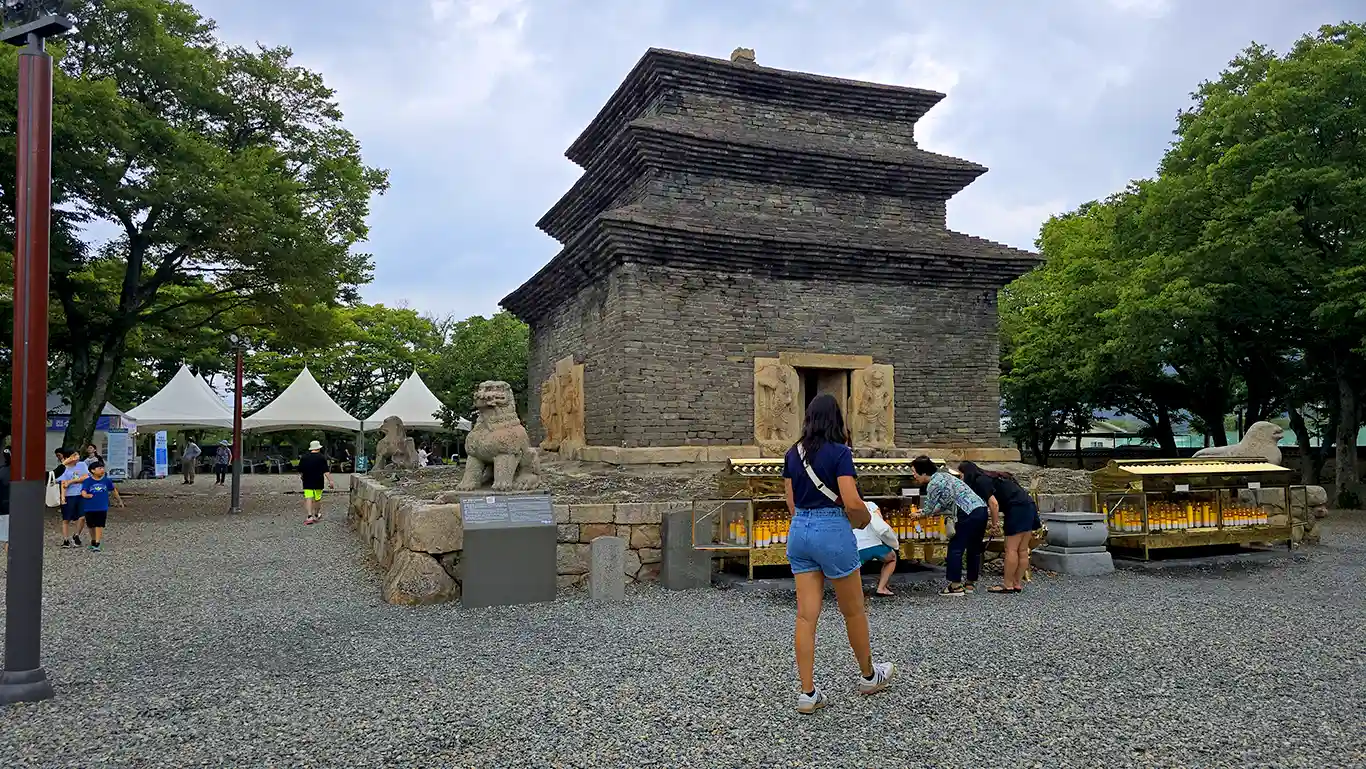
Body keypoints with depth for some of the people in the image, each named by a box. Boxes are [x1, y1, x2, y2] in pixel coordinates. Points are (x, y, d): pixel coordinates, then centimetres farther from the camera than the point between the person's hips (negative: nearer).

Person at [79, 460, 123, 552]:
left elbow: (114, 490, 15)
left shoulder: (107, 480, 1)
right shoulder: (88, 481, -5)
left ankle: (97, 544, -2)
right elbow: (83, 492, -11)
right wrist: (86, 495, -35)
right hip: (89, 508, 0)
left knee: (99, 526, -5)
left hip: (102, 507, 0)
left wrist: (119, 500, 24)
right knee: (91, 526, 16)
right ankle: (93, 541, 35)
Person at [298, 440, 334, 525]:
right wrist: (330, 481, -15)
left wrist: (302, 477, 31)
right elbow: (326, 471, -14)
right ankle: (316, 515, 24)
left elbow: (300, 471, 11)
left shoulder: (303, 457, 3)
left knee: (308, 499, -3)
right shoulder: (322, 458, -6)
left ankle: (309, 516, -16)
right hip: (318, 482, -1)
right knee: (317, 499, 13)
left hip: (307, 482, 1)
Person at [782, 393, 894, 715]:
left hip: (798, 531, 6)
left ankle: (807, 693, 7)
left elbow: (792, 502, 11)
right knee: (853, 611, 14)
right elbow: (852, 502, -17)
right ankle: (869, 675, 33)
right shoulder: (839, 453, -11)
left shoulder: (792, 454, 7)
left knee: (806, 615, 5)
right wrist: (865, 519, 2)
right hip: (832, 532, -5)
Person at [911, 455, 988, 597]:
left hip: (969, 515, -10)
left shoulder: (933, 484, -7)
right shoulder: (943, 475, 21)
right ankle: (970, 583, 25)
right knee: (974, 548, 16)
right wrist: (926, 511, 27)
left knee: (955, 548, -1)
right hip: (981, 509, 10)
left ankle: (956, 586, 1)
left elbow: (929, 509, 2)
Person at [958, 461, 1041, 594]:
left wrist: (995, 524, -4)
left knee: (1011, 549, -5)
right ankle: (1017, 583, 13)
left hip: (1018, 509, -10)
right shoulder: (988, 478, 23)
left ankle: (1008, 585, -2)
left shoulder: (980, 481, -6)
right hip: (1029, 507, 10)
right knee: (1022, 550, 9)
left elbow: (994, 504, -14)